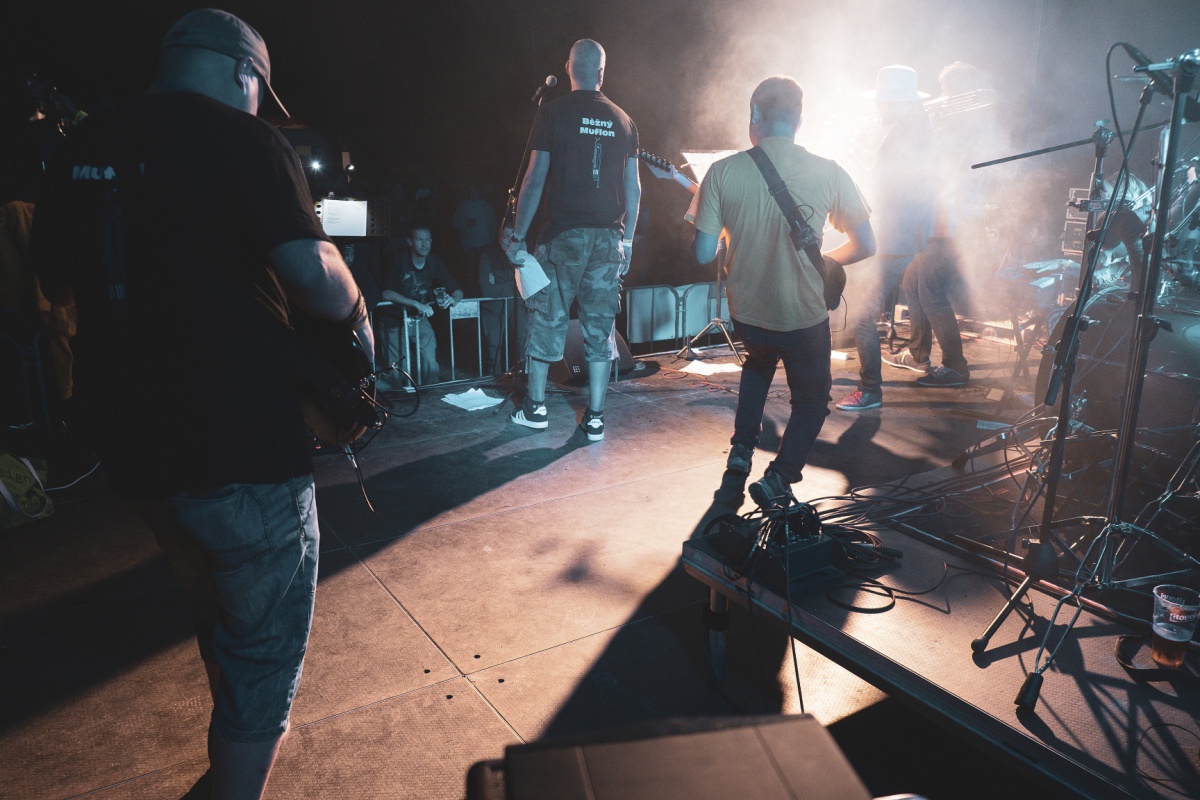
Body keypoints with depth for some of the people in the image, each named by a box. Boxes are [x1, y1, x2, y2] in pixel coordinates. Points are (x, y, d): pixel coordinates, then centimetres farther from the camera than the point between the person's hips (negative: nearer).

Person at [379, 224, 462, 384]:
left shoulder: (435, 261, -2)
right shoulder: (398, 258, -14)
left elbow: (458, 291, 0)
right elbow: (386, 293, -22)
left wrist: (453, 298, -25)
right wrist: (416, 304, -33)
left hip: (421, 319, 3)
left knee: (431, 365, -7)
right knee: (398, 370, -5)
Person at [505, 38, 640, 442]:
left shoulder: (553, 111, -2)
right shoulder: (623, 120, 8)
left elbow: (535, 178, -7)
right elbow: (633, 187, 8)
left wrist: (518, 235, -2)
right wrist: (627, 239, 16)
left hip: (563, 235, -3)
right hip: (609, 237, 3)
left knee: (547, 318, 9)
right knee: (600, 325, 7)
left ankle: (535, 407, 19)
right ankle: (595, 417, 10)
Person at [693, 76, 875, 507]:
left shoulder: (723, 171, -10)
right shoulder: (828, 172, -10)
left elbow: (703, 254, -10)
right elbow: (865, 245, -5)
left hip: (746, 312, 2)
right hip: (804, 316, -2)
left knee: (759, 361, 36)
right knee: (812, 399, 23)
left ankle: (741, 447, 31)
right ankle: (777, 479, 10)